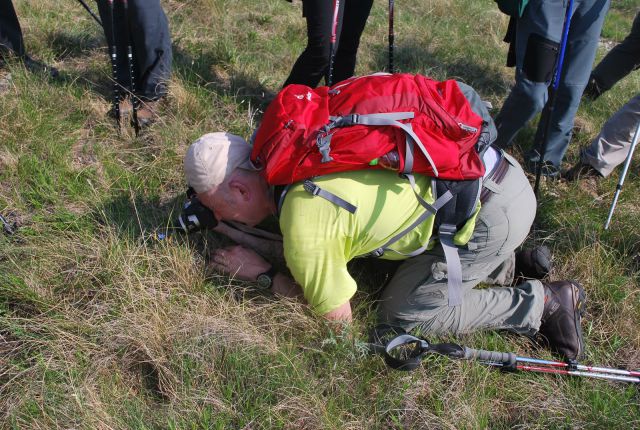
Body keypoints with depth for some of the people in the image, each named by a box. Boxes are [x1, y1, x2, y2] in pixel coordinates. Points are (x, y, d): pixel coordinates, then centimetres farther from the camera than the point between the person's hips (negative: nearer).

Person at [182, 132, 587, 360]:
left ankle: (542, 303, 7)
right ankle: (497, 261, 23)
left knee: (402, 312, 1)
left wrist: (262, 273, 0)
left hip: (495, 210, -8)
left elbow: (337, 313, -6)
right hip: (489, 166, 8)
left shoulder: (303, 227, -22)